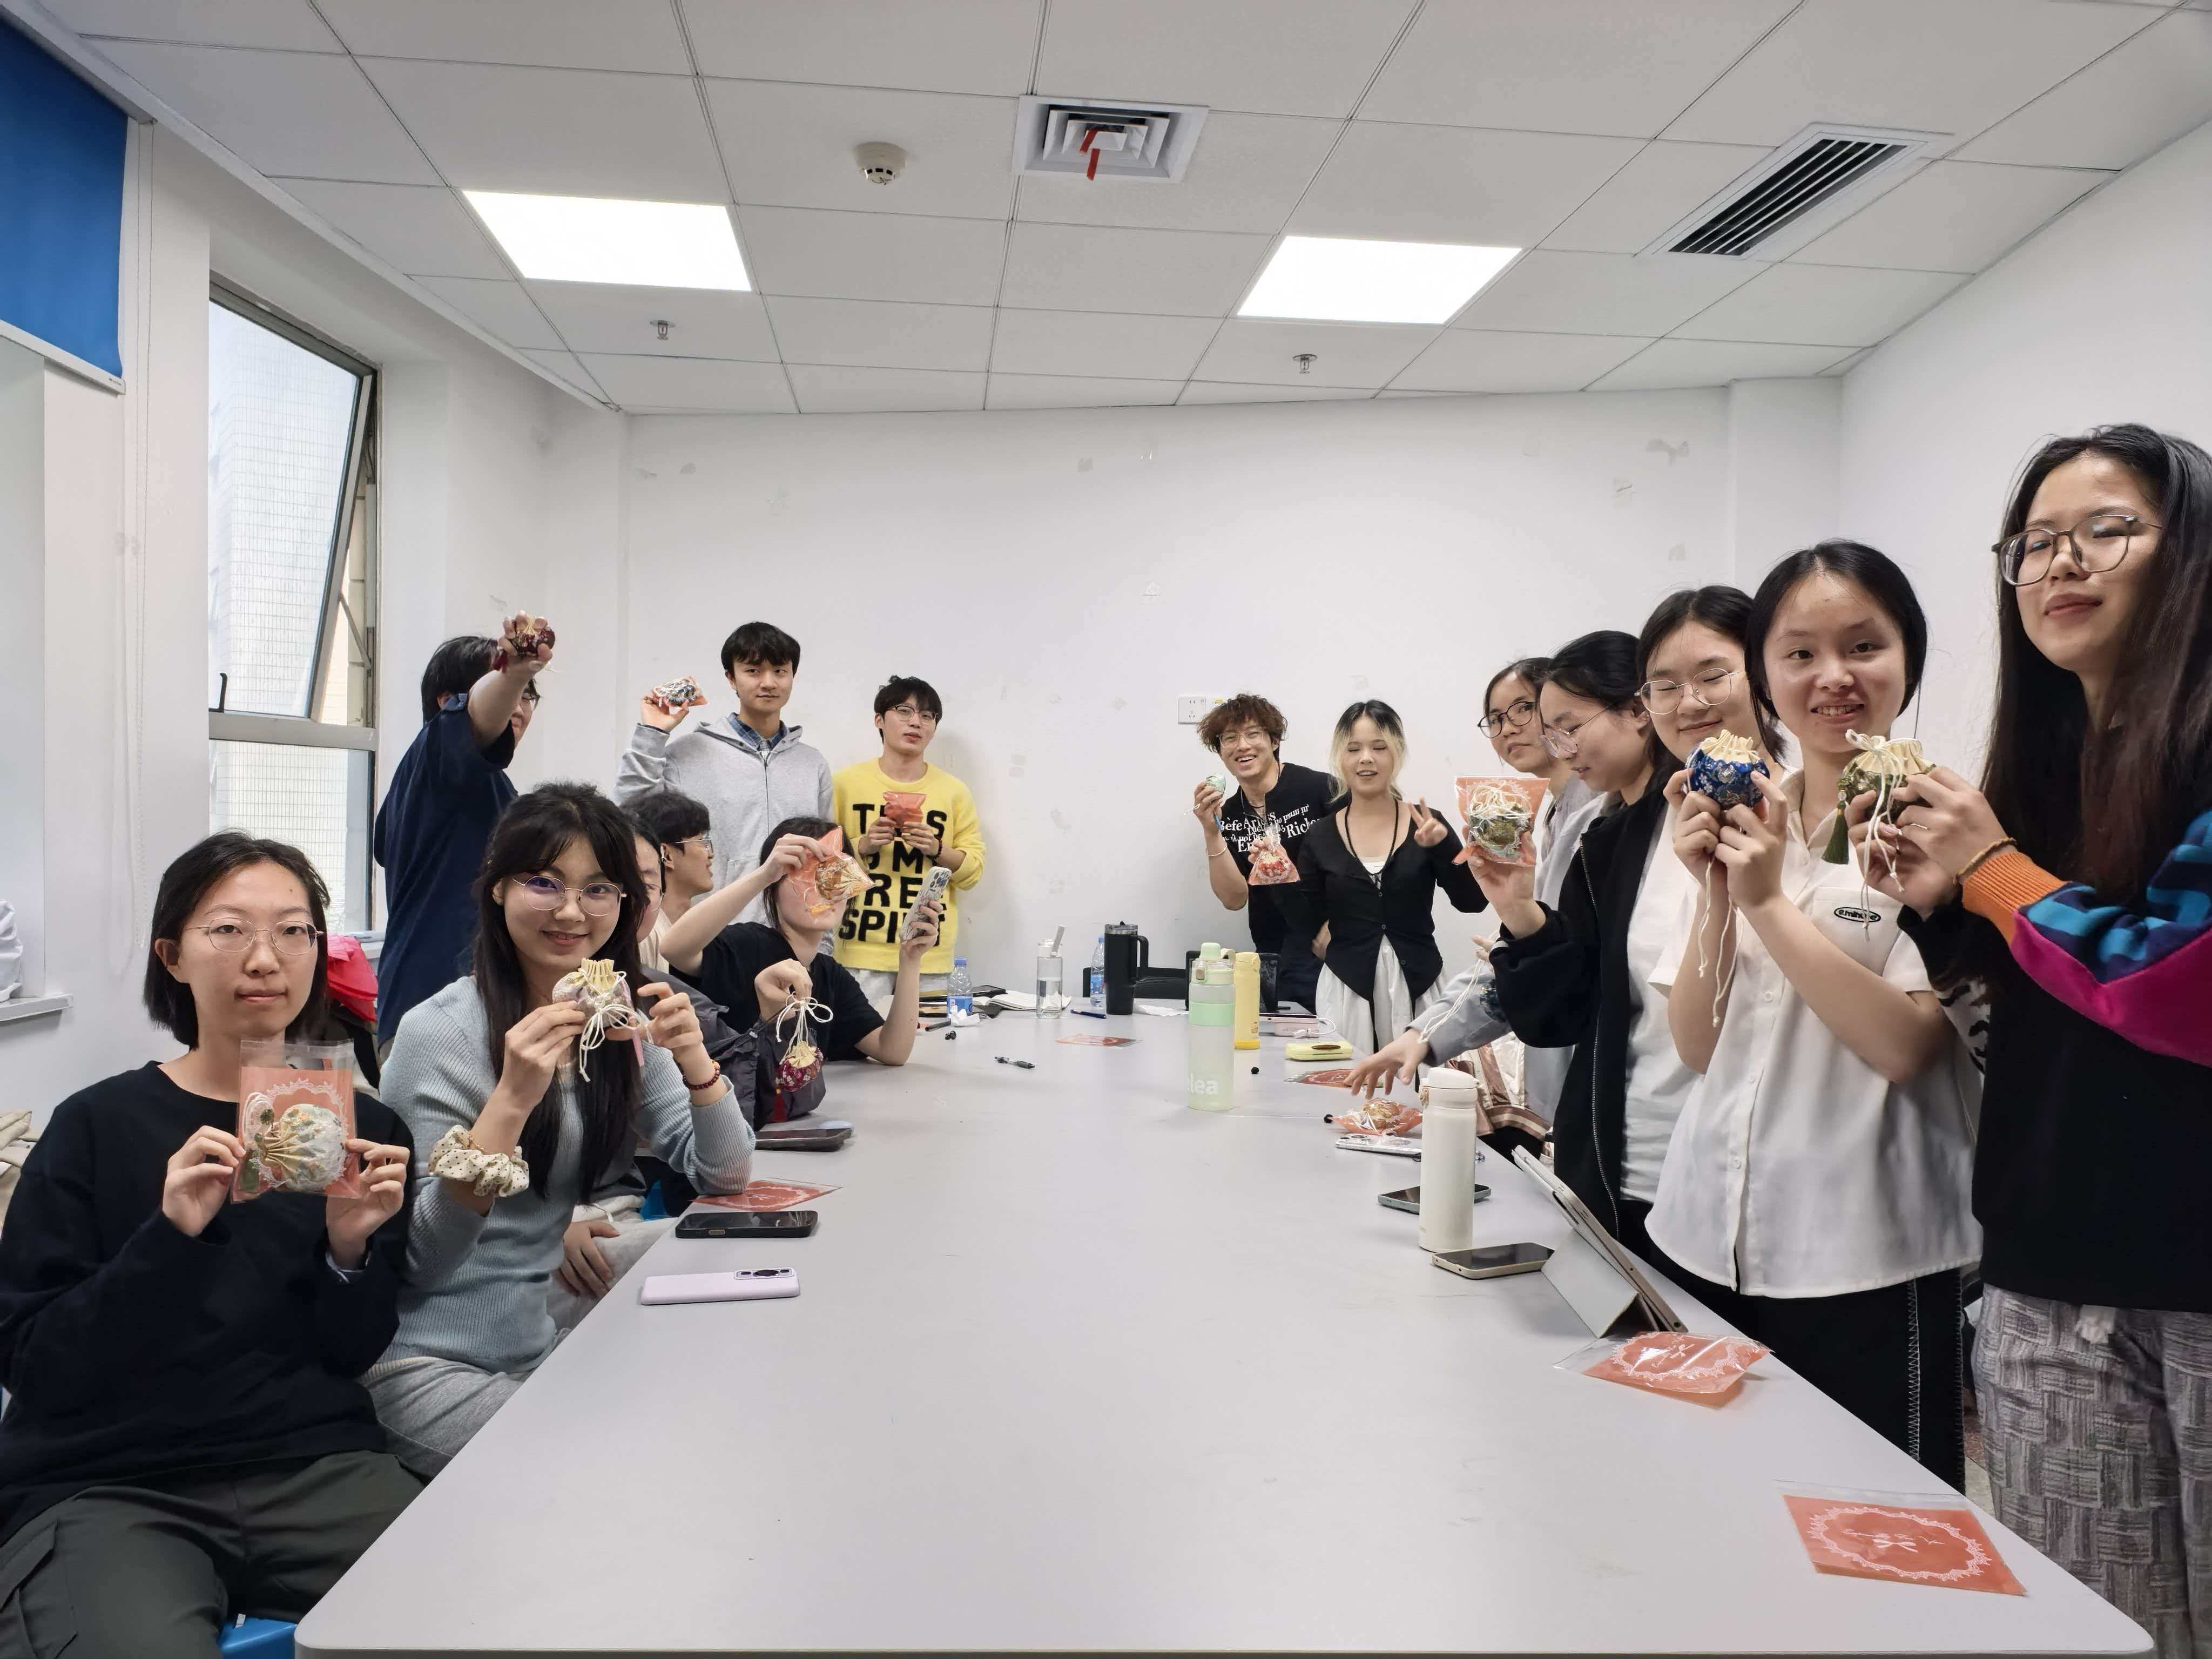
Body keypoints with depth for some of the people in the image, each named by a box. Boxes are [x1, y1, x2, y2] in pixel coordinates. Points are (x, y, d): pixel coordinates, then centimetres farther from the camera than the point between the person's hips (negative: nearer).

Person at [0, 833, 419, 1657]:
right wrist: (170, 1234, -20)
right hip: (104, 1486, -2)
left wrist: (353, 1250, -13)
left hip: (315, 1466, 3)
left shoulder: (361, 1126, 6)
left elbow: (352, 1352, 7)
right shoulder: (97, 1126, 0)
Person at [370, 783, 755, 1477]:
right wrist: (510, 1100, -30)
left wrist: (693, 1060, -17)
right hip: (433, 1364, -5)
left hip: (557, 1346, 6)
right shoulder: (439, 1032, -14)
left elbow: (725, 1176, 1)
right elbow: (419, 1259, -18)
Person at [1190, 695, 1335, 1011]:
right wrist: (1212, 833, -12)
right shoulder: (1228, 816, 6)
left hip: (1334, 948, -4)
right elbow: (1234, 899, -2)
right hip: (1276, 959, 4)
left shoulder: (1320, 789, -10)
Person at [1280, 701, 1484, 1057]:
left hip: (1418, 987, 0)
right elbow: (1309, 924, 6)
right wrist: (1286, 882, -10)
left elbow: (1472, 901, -7)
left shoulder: (1426, 826, 1)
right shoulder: (1320, 838, 4)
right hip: (1346, 991, 0)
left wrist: (1442, 846, -20)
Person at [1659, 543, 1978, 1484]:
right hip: (1714, 1240, 5)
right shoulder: (1744, 820, 7)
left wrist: (1769, 903, -17)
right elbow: (1696, 1045, 4)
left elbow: (1907, 1046, -17)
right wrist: (1715, 896, -9)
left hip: (1866, 1259, -5)